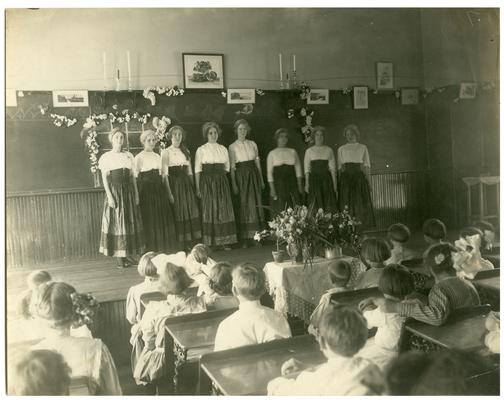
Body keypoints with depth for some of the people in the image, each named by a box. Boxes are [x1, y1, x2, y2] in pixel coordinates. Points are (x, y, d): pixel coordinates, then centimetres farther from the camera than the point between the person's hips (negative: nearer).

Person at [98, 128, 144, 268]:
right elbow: (104, 178, -5)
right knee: (115, 222, -3)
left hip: (129, 191, 4)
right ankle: (119, 258, 2)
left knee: (130, 221, 5)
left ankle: (127, 254, 14)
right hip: (115, 190, -4)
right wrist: (109, 195, -14)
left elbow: (132, 176, 11)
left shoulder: (128, 155, 11)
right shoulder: (106, 157, -1)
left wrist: (136, 194, 6)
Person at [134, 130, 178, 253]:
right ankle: (151, 250, 6)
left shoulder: (158, 156, 14)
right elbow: (136, 177, -6)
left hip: (159, 189, 6)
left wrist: (167, 192, 11)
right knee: (149, 219, -2)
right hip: (147, 190, -5)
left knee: (163, 218, 5)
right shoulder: (139, 157, -3)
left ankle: (164, 247, 15)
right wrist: (137, 195, -12)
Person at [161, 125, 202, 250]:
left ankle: (191, 242, 10)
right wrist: (169, 192, -16)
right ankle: (178, 245, 6)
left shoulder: (186, 151, 13)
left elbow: (190, 172, 14)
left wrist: (193, 188, 7)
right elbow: (165, 174, -8)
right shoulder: (166, 152, -2)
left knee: (191, 211, 2)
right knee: (178, 213, -3)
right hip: (174, 184, -5)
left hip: (186, 184, 5)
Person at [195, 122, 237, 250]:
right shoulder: (201, 150, 2)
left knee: (224, 210, 1)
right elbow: (197, 170, -1)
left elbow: (226, 168, 15)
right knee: (209, 210, -3)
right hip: (207, 182, -3)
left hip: (221, 182, 3)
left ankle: (225, 241, 6)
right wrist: (198, 187, -7)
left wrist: (223, 180, 5)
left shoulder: (223, 149, 13)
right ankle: (210, 242, 2)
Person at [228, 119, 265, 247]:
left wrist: (261, 179, 9)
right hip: (241, 176, -3)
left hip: (253, 175, 3)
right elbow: (232, 167, -2)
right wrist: (234, 184, -8)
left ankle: (256, 236, 8)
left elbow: (257, 162, 11)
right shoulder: (232, 147, 0)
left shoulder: (252, 144, 9)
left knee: (256, 204, 2)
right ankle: (244, 238, 4)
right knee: (244, 205, -2)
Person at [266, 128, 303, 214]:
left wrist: (300, 185, 3)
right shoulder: (272, 154, 4)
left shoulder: (293, 152, 11)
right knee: (280, 210, -6)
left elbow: (298, 168, 11)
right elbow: (269, 172, 1)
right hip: (279, 184, -2)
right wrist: (272, 188, -7)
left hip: (292, 184, 2)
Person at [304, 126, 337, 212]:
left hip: (326, 179, 1)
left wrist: (334, 183, 0)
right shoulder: (309, 151, 7)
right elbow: (307, 169, 5)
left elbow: (333, 168, 7)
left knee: (329, 205, -3)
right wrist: (306, 183, -3)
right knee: (315, 206, -4)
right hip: (314, 178, -1)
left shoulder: (329, 150, 9)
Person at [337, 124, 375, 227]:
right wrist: (338, 183, 2)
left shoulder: (363, 148, 11)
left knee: (361, 203, -6)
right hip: (345, 178, 1)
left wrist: (369, 182, -2)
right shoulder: (341, 149, 13)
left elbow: (367, 166, 6)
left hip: (359, 177, 0)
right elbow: (339, 167, 10)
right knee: (346, 203, -6)